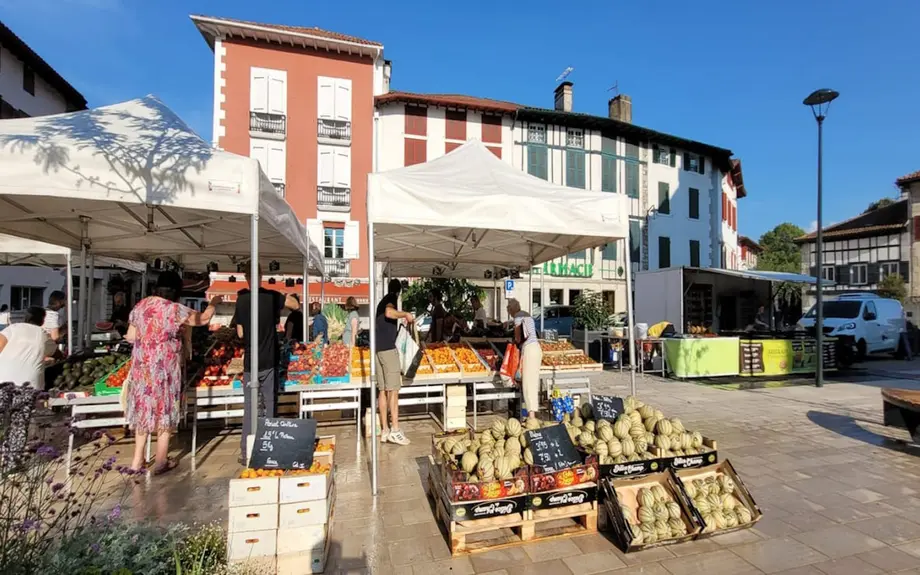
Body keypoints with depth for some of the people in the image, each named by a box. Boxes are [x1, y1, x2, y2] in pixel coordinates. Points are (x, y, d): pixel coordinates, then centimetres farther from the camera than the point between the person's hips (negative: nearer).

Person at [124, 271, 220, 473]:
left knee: (143, 410, 17)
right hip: (164, 369, -5)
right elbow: (203, 319, -3)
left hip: (141, 367, 6)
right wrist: (213, 303, 13)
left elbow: (131, 336, 7)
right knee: (164, 413, 7)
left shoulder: (140, 305, 2)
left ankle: (137, 460, 26)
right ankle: (161, 463, 17)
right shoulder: (175, 309, -16)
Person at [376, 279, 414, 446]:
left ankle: (384, 430, 7)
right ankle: (395, 430, -8)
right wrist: (406, 314, -15)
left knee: (383, 390, 6)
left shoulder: (382, 301, 24)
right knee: (393, 389, -7)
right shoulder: (392, 299, -2)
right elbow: (389, 313, -26)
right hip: (388, 348, -8)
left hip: (378, 348, 8)